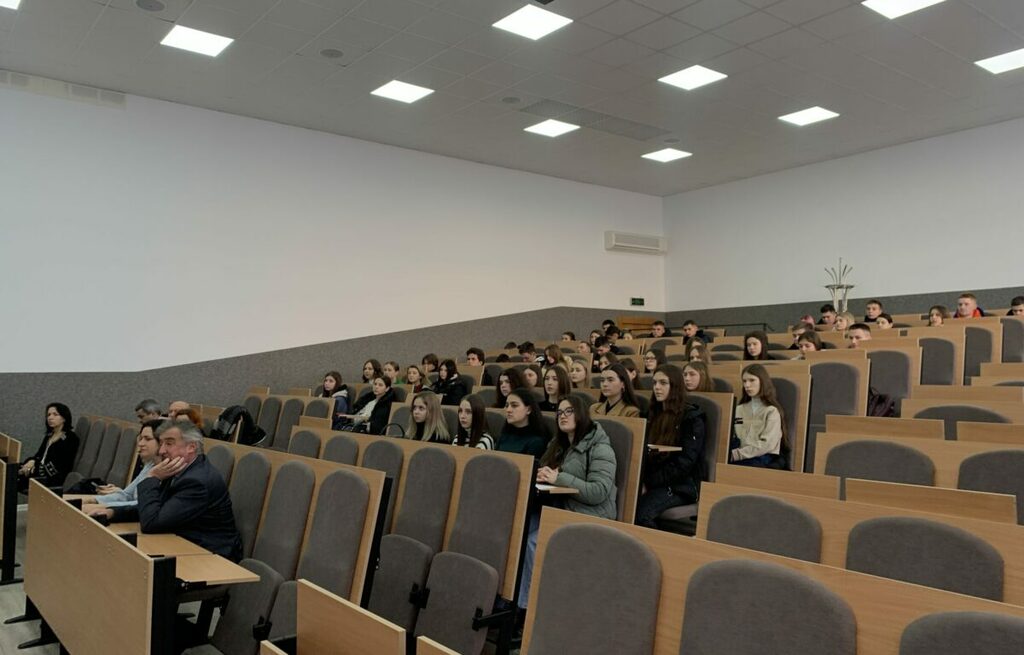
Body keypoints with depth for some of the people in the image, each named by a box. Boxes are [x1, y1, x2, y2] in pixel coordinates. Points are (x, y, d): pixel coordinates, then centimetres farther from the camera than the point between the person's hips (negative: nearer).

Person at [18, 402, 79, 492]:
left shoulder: (71, 438, -5)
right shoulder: (49, 435, 20)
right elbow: (38, 455, 14)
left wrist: (34, 465, -15)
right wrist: (31, 462, -9)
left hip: (54, 478, -7)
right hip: (40, 471, 7)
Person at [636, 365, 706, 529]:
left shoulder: (692, 418, -5)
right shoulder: (654, 414, 16)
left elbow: (684, 464, -13)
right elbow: (644, 453, 11)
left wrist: (649, 483, -18)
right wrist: (641, 481, -9)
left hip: (681, 485, -5)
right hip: (654, 481, 5)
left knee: (640, 512, -32)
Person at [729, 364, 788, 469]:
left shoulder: (772, 411, 1)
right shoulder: (739, 409, 20)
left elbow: (766, 445, -9)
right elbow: (732, 437, 14)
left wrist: (735, 454, -16)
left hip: (765, 459, -5)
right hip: (741, 458, 5)